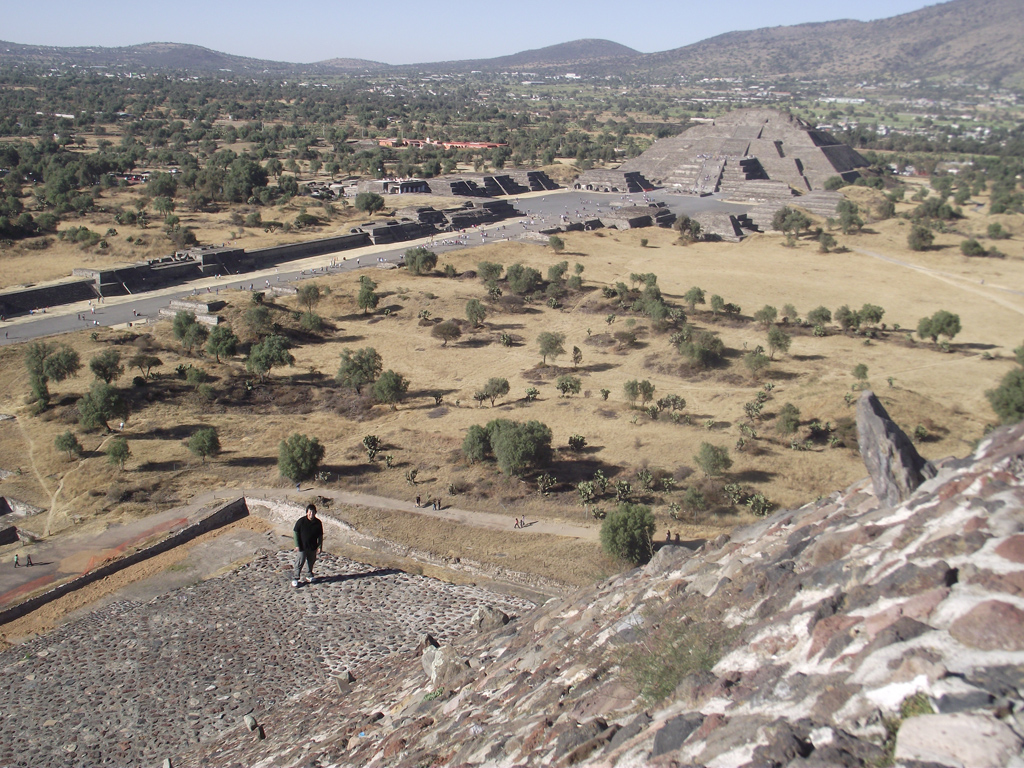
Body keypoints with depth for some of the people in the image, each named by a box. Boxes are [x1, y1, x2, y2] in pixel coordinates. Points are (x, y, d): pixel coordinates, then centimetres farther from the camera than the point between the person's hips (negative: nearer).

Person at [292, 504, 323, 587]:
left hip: (313, 547, 3)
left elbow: (320, 535, 8)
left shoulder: (318, 523, -2)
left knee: (311, 562, 14)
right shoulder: (301, 521, -11)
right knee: (299, 563, -2)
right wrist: (297, 545, -8)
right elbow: (295, 532, -5)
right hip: (302, 547, -3)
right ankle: (295, 578, 8)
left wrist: (320, 546, 4)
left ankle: (309, 576, 33)